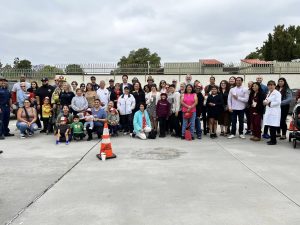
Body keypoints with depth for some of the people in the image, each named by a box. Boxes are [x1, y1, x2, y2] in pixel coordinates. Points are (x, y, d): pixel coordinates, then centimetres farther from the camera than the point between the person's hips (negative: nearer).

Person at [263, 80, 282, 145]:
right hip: (269, 111, 8)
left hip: (274, 112, -8)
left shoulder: (277, 93, -7)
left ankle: (274, 141, -1)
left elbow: (278, 102, -16)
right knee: (270, 126, 7)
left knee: (273, 126, -8)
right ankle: (272, 139, 15)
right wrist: (265, 101, 3)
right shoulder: (269, 93, 19)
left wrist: (269, 103, -14)